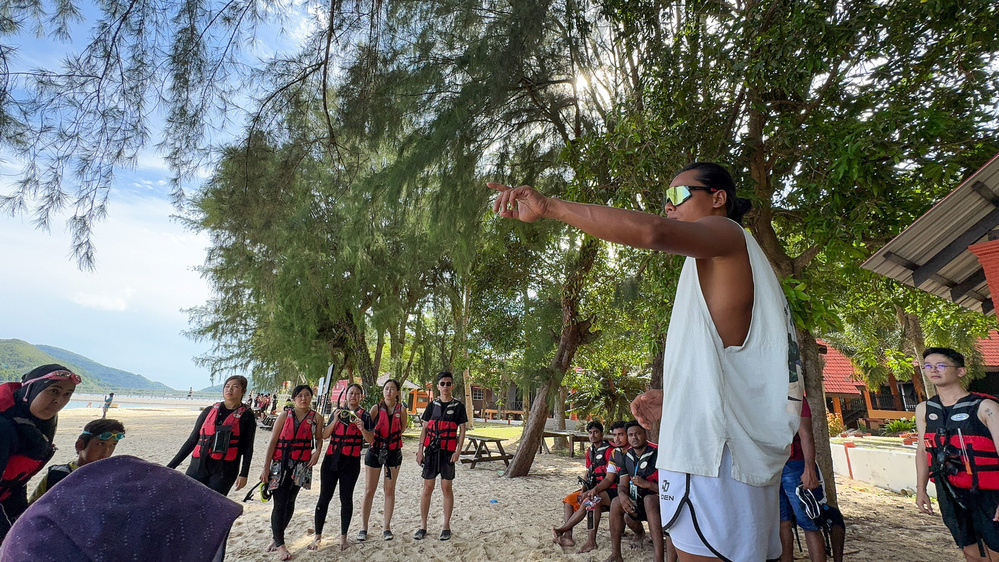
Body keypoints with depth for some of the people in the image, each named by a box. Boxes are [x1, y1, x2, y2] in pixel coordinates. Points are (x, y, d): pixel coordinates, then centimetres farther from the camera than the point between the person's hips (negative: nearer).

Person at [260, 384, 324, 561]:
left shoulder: (316, 417, 0)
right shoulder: (285, 416, -1)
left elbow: (319, 438, 10)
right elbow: (272, 442, -1)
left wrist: (317, 451, -11)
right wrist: (266, 467, -5)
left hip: (301, 465, 1)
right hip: (280, 463, -1)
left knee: (290, 502, 10)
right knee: (279, 503, -3)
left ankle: (277, 538, 27)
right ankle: (280, 545, 5)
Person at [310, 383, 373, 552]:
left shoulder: (364, 415, 0)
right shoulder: (338, 411, 10)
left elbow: (370, 440, -8)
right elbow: (325, 435, 3)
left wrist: (362, 428, -27)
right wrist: (335, 420, -12)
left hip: (351, 462, -2)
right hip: (331, 459, 3)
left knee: (346, 498, 5)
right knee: (324, 497, 4)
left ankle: (343, 537, 20)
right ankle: (318, 536, 18)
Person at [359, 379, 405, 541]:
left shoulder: (401, 410, -3)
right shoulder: (376, 408, -6)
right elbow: (369, 431, -3)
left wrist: (393, 438, 2)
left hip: (393, 452, 1)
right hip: (375, 451, -1)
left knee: (390, 491, 9)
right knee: (369, 490, 5)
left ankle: (387, 527, 21)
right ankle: (363, 528, 18)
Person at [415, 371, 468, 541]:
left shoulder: (458, 406, 0)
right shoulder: (432, 405, 6)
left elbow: (462, 430, 0)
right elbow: (424, 428, 8)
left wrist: (458, 451, -9)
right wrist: (420, 450, 1)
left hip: (448, 452, -2)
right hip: (431, 450, 2)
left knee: (446, 488, 5)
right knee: (427, 488, 6)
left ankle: (446, 526, 17)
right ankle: (423, 526, 18)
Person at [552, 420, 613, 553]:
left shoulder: (609, 450, -15)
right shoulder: (590, 451, 11)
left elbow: (610, 479, -19)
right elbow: (587, 474, 15)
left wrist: (593, 491, -25)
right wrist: (583, 491, -2)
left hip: (609, 490, -9)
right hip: (593, 489, 9)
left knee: (590, 501, -32)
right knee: (568, 500, -2)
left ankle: (563, 529, -23)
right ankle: (568, 537, -8)